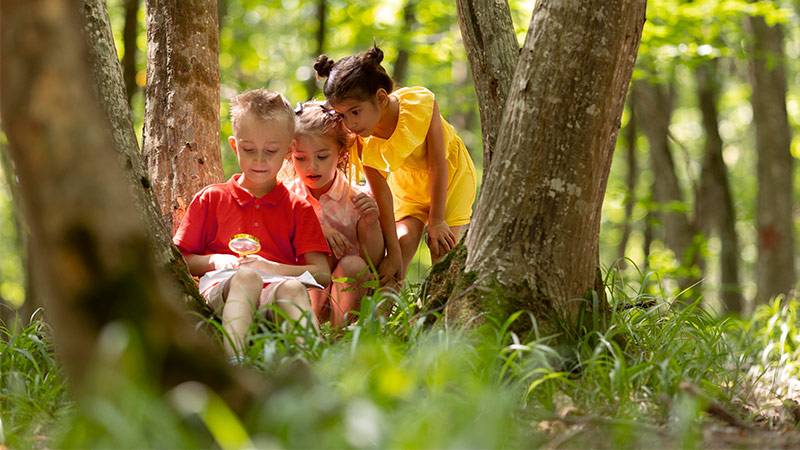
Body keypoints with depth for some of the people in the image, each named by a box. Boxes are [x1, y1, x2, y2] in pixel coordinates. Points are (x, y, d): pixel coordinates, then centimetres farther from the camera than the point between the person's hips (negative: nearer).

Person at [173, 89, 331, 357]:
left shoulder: (298, 209, 21)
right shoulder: (211, 199, 21)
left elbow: (322, 274, 8)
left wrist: (273, 268, -9)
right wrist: (214, 261, -3)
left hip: (273, 301, 1)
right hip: (221, 295, -1)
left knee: (291, 288, -35)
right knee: (246, 278, -36)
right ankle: (234, 358, -62)